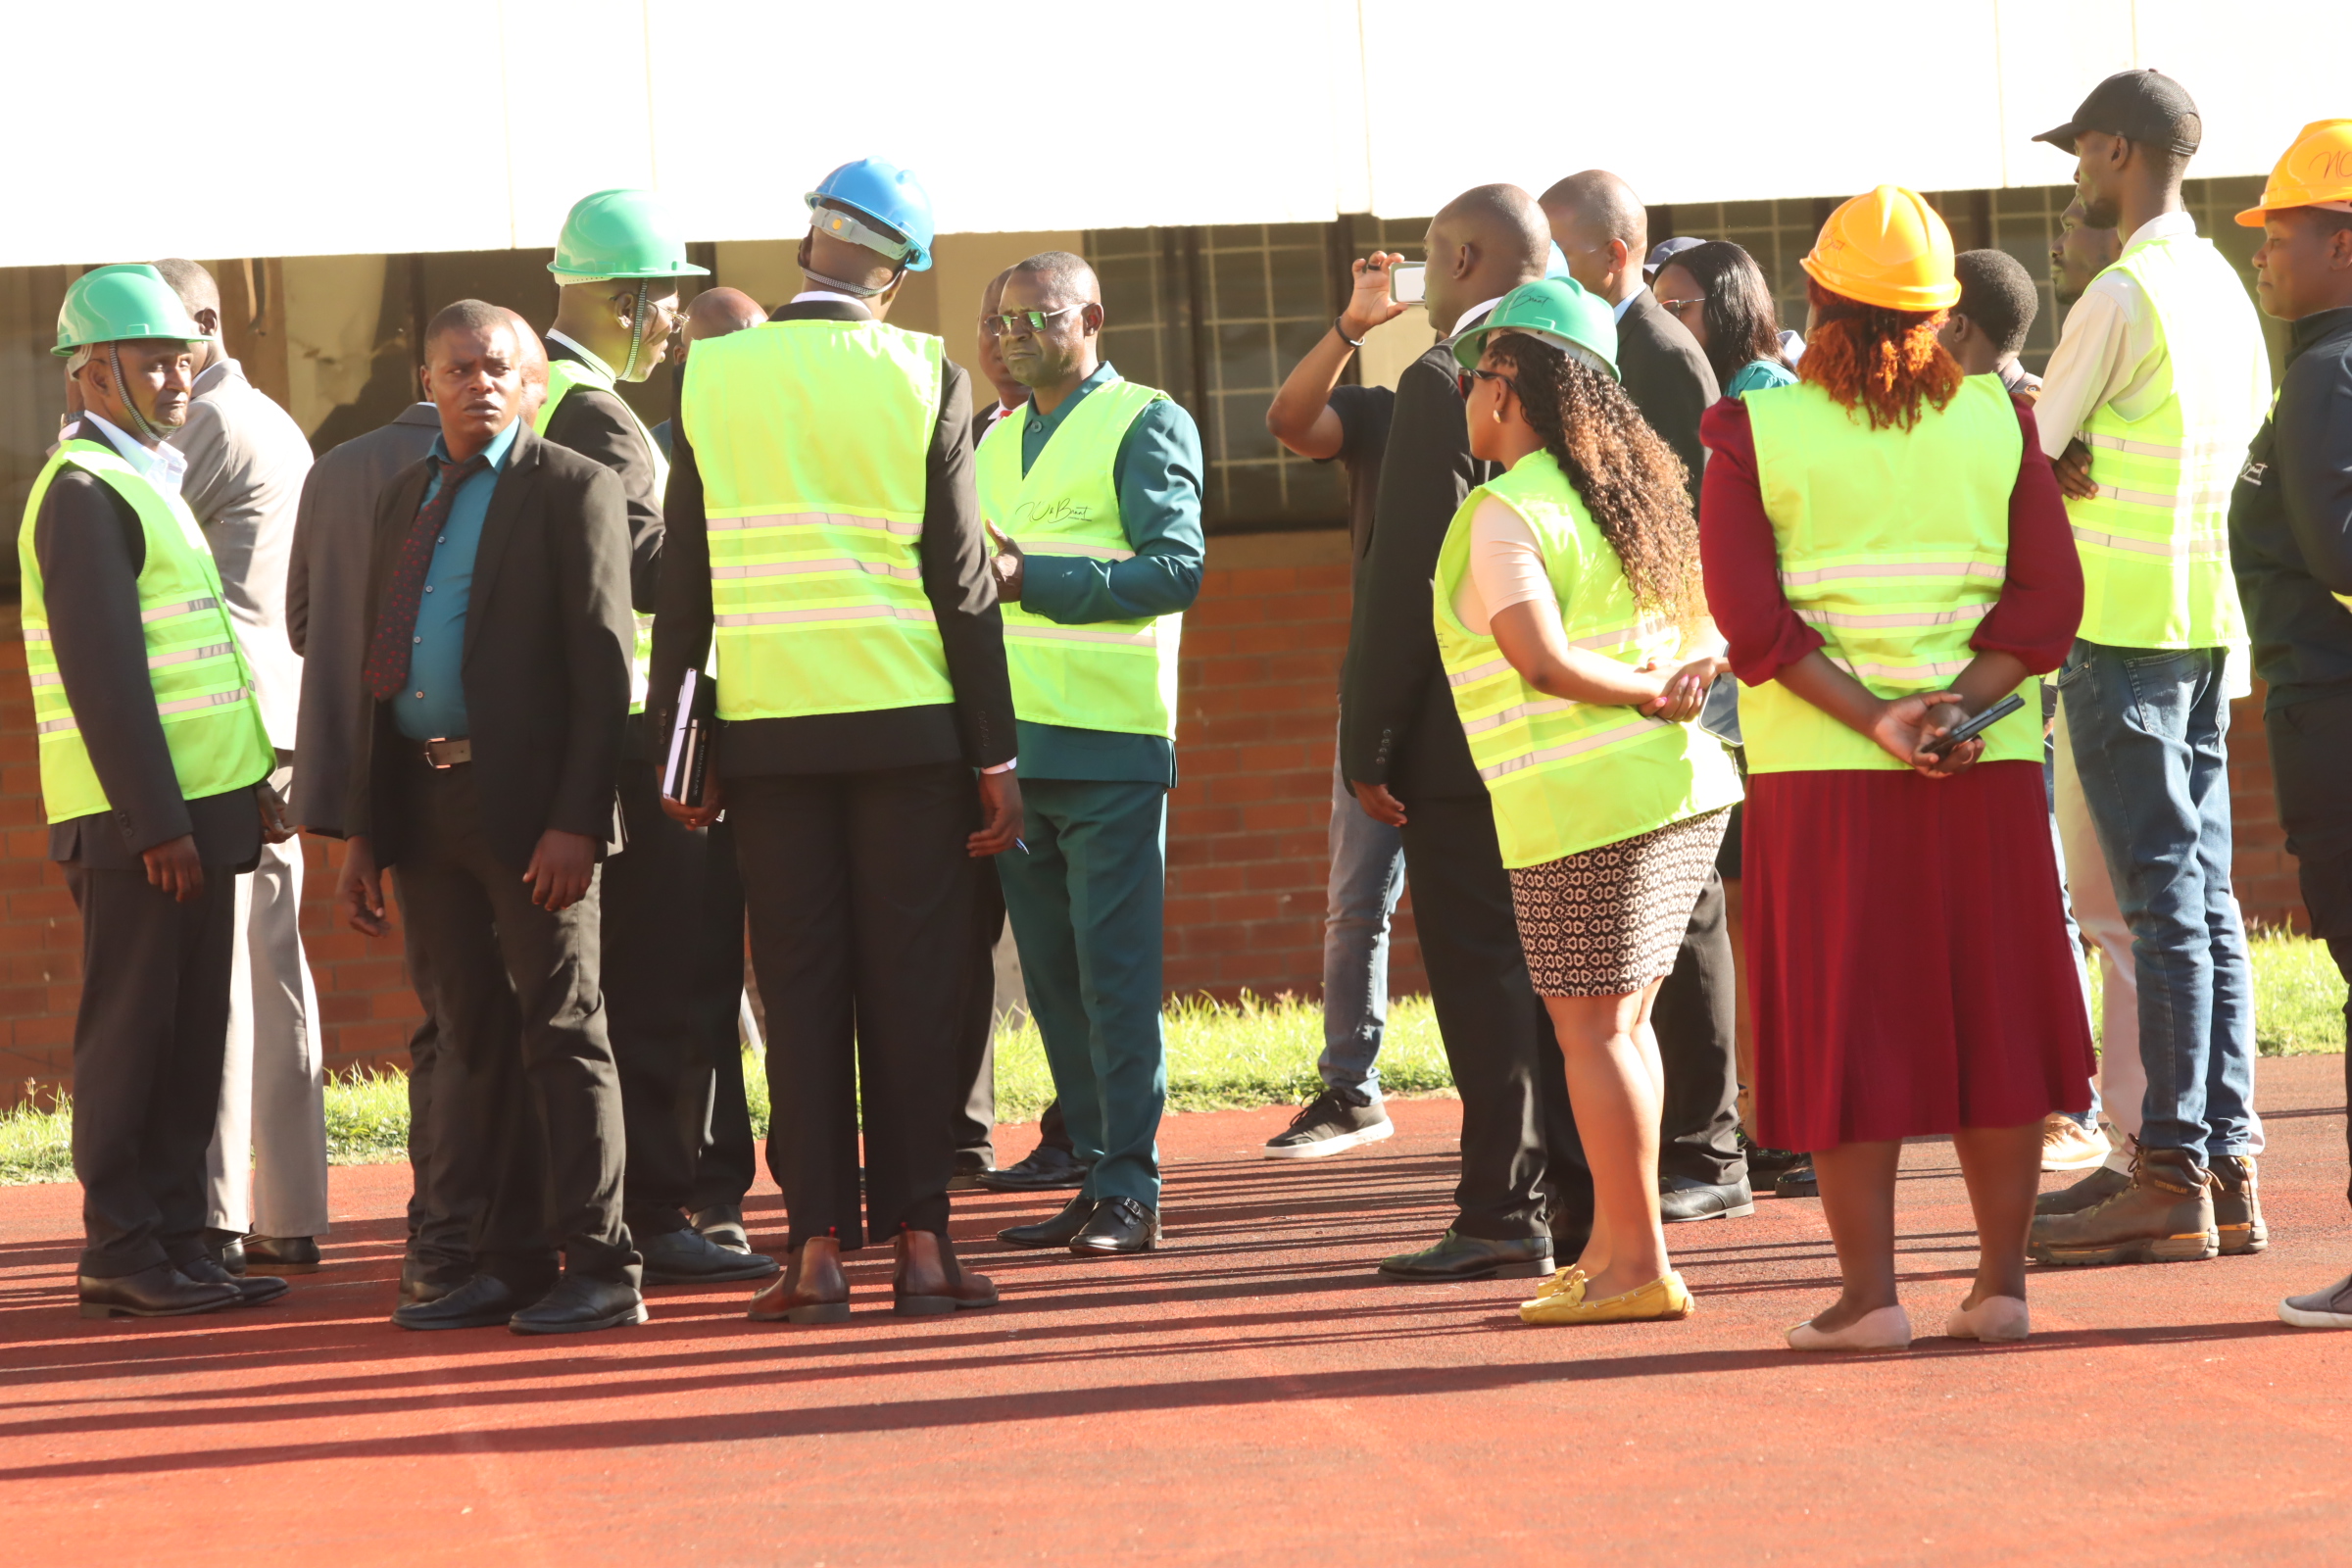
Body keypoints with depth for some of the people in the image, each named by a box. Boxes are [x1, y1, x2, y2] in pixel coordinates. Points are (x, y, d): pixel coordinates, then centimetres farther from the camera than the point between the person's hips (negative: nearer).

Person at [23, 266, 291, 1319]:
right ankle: (120, 1251, 0)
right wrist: (158, 823, -20)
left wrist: (247, 782, 16)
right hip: (138, 822, -9)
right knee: (131, 1032, -4)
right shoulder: (85, 492, -12)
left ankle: (180, 1241, 13)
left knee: (191, 1036, 9)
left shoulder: (150, 483, 19)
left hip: (195, 812, 9)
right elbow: (102, 672, -18)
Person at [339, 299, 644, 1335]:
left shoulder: (573, 491, -3)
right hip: (424, 800, 6)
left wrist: (577, 820, -18)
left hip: (531, 810, -6)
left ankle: (599, 1273, -2)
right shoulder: (402, 500, 17)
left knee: (559, 1034, -4)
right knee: (474, 1044, 10)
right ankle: (506, 1265, 16)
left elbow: (602, 667, -9)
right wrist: (362, 831, 14)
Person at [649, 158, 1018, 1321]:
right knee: (910, 985, 3)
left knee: (799, 986, 4)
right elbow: (959, 575, -3)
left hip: (768, 730, 1)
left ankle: (818, 1248, 1)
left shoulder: (710, 375, 2)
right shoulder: (923, 376, -3)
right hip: (905, 718, -1)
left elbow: (683, 580, 3)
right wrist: (995, 752, 1)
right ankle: (918, 1239, 3)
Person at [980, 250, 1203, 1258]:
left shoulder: (1146, 424, -2)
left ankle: (1131, 1191, -5)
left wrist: (1033, 578, -22)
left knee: (1114, 972, -7)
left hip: (1109, 745, -7)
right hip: (1014, 746, 7)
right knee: (1051, 976, 7)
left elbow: (1175, 568, -14)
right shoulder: (997, 443, 20)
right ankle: (1095, 1175, 12)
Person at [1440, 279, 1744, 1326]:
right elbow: (1717, 617, 20)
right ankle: (1609, 1245, 20)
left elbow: (1543, 662, -23)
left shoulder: (1505, 514, -11)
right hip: (1682, 785, 9)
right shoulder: (1620, 489, 15)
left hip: (1585, 804, -9)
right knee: (1620, 1018, 15)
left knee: (1591, 1025, -3)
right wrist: (1686, 676, 1)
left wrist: (1645, 688, -8)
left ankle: (1637, 1264, -4)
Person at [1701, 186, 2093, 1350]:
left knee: (1846, 1025, 2)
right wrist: (1955, 703, -11)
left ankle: (1869, 1293, 1)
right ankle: (2001, 1280, 11)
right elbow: (2047, 597, -3)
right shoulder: (1997, 421, 3)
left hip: (1820, 771, -2)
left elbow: (1750, 614, -11)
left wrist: (1872, 720, -13)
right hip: (1988, 770, 2)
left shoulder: (1758, 433, -3)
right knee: (1991, 1017, 9)